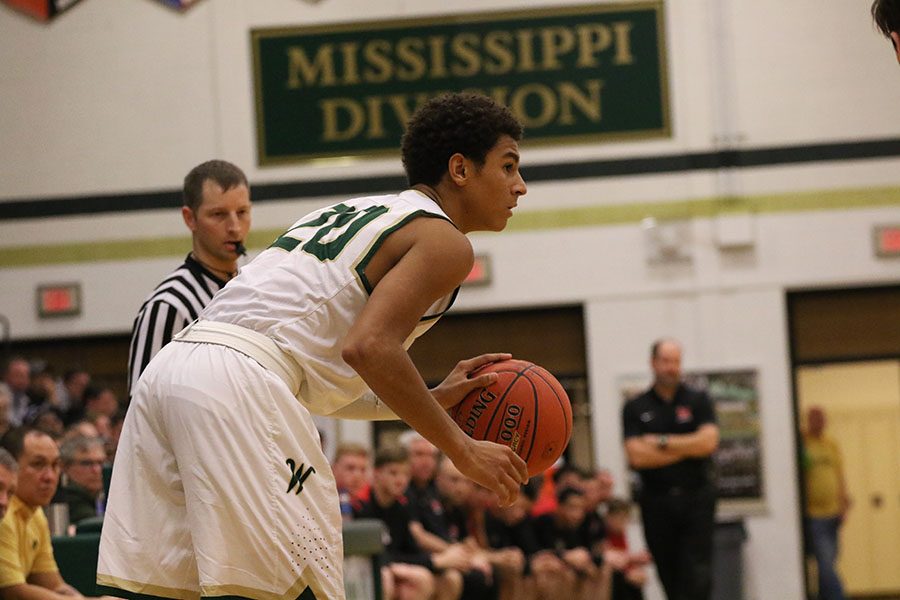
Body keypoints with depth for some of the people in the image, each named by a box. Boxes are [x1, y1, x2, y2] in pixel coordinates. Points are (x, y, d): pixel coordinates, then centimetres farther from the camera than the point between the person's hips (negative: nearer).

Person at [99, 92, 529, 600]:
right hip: (239, 384, -9)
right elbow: (369, 348, -14)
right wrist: (462, 449, -6)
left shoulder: (353, 214, 30)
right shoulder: (444, 240, 3)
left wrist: (431, 402, 27)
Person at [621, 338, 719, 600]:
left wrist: (661, 442, -6)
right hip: (657, 502, 1)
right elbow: (636, 456, -7)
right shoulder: (635, 409, 6)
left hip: (696, 500, -1)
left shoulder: (698, 401, 7)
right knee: (671, 579, 5)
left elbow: (708, 441, -9)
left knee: (697, 576, -11)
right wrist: (687, 447, -6)